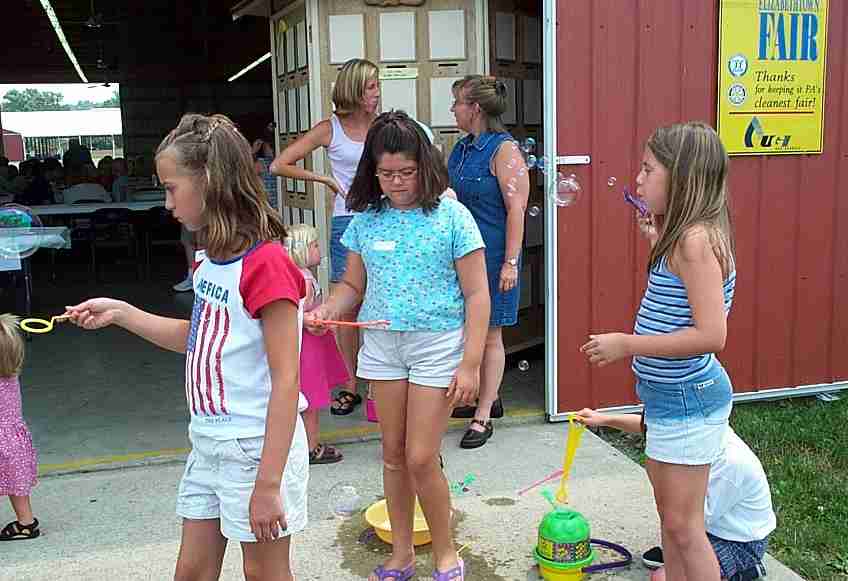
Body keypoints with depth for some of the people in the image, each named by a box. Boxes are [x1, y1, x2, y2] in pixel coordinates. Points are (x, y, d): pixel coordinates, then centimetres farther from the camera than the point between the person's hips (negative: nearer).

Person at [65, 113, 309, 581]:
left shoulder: (265, 264, -22)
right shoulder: (211, 260, 6)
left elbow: (286, 381, -22)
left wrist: (268, 484, -22)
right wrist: (119, 312, 11)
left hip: (257, 446, -8)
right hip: (208, 441, 9)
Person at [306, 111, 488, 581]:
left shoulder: (451, 216, -8)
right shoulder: (366, 219, 4)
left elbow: (476, 295, -7)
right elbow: (353, 284, 13)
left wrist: (471, 364, -12)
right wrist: (328, 309, -9)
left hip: (436, 343, -4)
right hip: (381, 343, 4)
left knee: (421, 458, -4)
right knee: (393, 454, 12)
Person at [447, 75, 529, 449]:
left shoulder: (504, 150, -13)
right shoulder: (461, 148, 11)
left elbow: (516, 209, -17)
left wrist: (511, 263, -19)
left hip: (491, 255, -8)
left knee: (489, 334, 3)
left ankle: (483, 417, 12)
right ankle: (487, 398, 32)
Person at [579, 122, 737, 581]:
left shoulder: (696, 239, -23)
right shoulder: (684, 236, 6)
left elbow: (711, 334, -29)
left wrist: (626, 344, -24)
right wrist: (657, 242, 10)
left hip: (687, 399, -10)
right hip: (671, 394, 10)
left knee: (682, 524, 3)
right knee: (668, 510, 23)